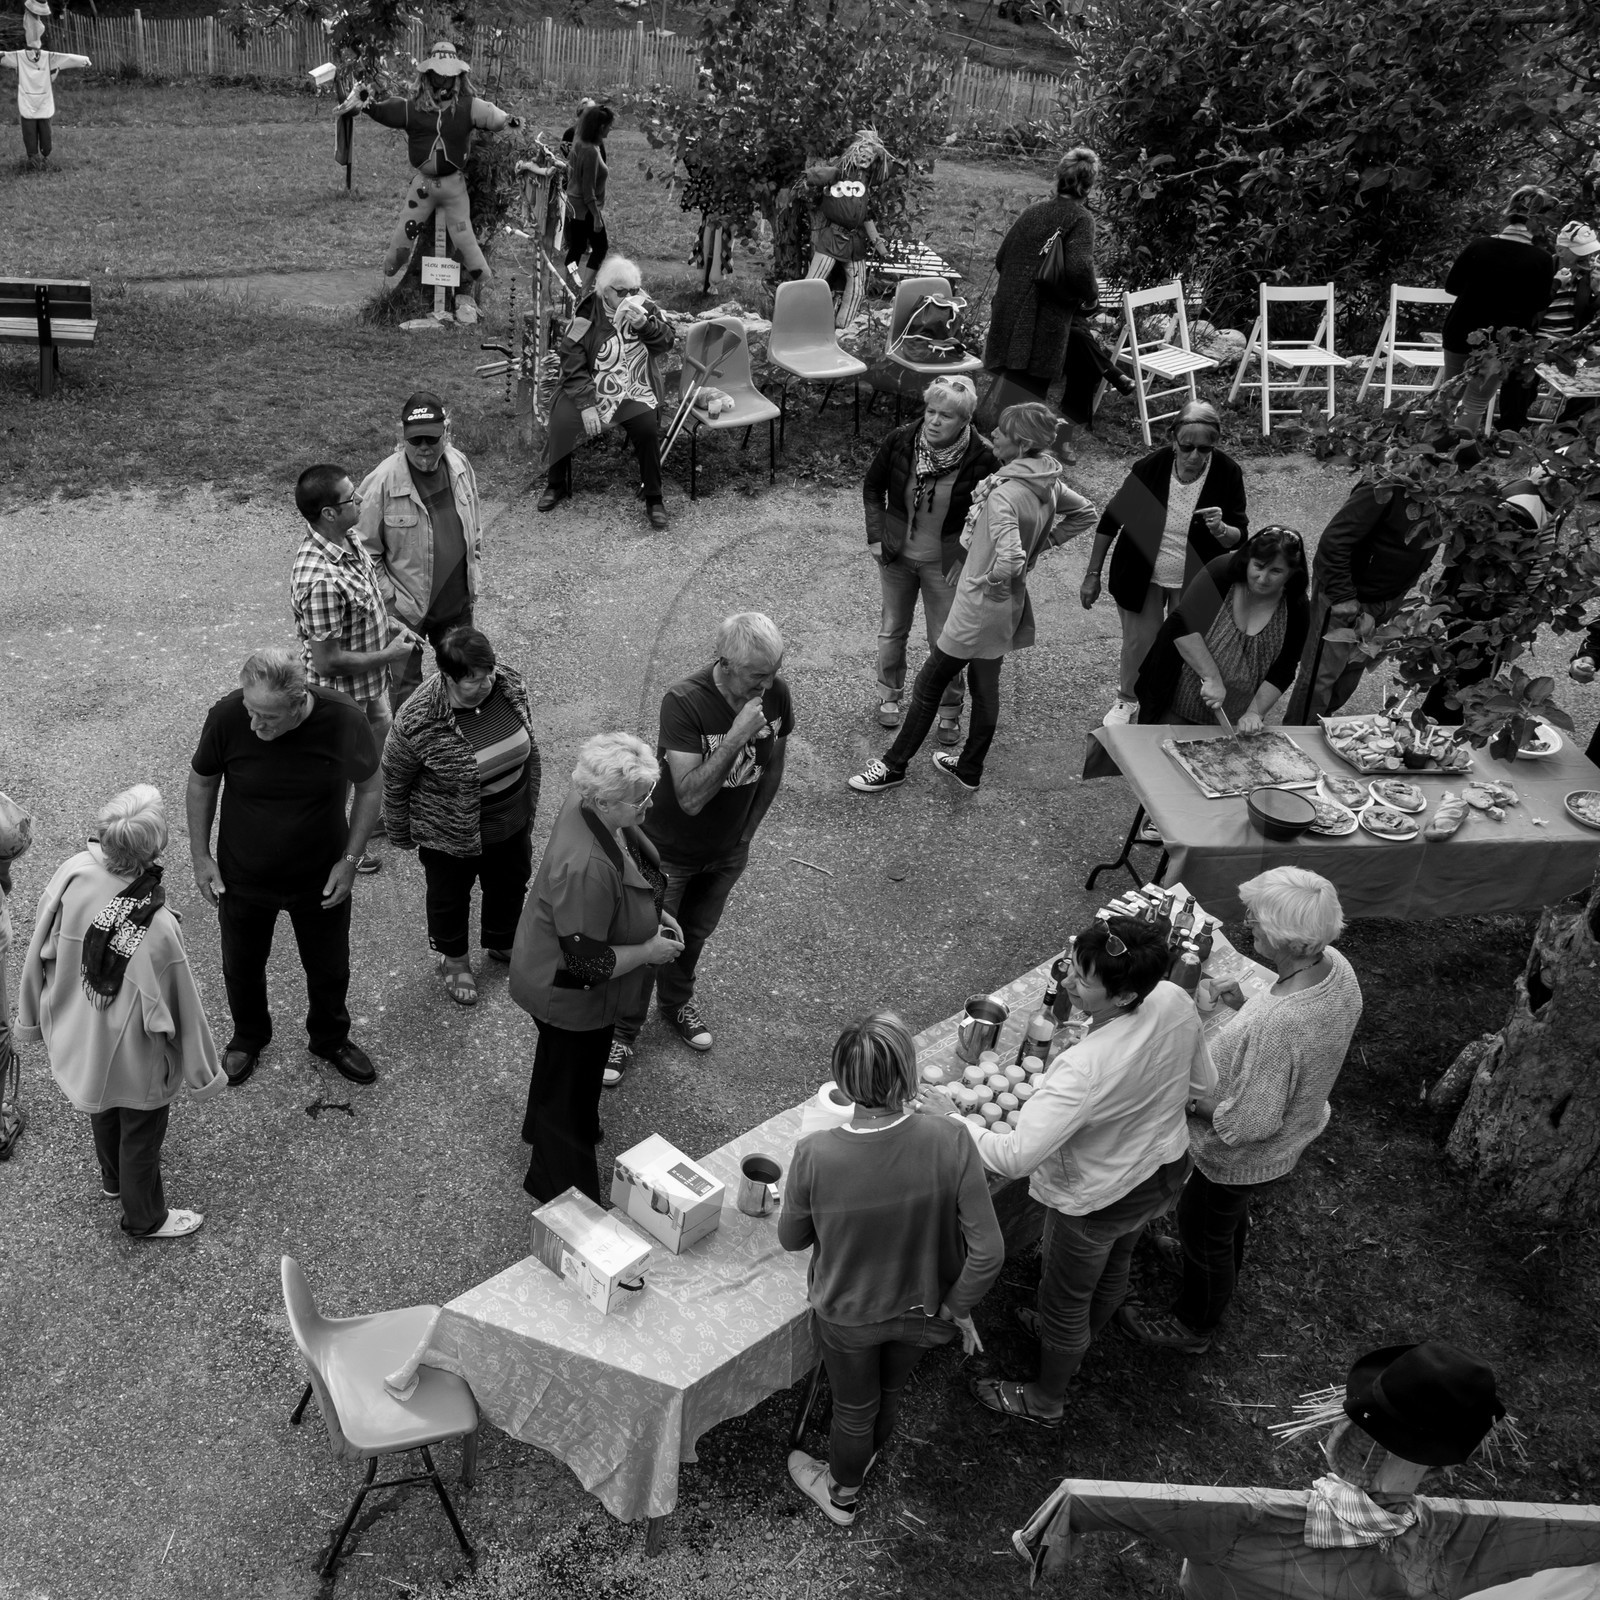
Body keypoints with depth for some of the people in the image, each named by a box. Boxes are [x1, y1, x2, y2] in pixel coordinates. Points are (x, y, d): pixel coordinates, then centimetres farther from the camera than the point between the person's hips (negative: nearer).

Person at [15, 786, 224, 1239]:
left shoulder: (72, 873, -26)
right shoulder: (156, 928, -40)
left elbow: (42, 954, -9)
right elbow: (178, 1009, -25)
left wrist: (34, 1017, 10)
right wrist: (202, 1071, -6)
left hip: (79, 1039, 6)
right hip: (134, 1059, -6)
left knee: (104, 1110, 33)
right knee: (140, 1133, 22)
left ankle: (114, 1179, 62)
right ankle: (144, 1218, 47)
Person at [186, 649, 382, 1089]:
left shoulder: (343, 719, -27)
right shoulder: (226, 716, -26)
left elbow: (369, 789, -9)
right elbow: (201, 783, -5)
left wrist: (350, 860, -11)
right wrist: (201, 856, -4)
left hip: (320, 880, 0)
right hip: (242, 877, 0)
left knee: (329, 969, 20)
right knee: (241, 968, 23)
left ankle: (331, 1040, 51)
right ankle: (248, 1037, 54)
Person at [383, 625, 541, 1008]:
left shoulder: (510, 685, -18)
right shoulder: (418, 722, -33)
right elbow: (394, 781, -15)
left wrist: (530, 802, 11)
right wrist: (401, 834, -2)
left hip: (511, 824, 5)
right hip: (450, 836, -4)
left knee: (511, 886, 27)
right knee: (450, 899, 22)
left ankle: (502, 943, 57)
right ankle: (454, 959, 52)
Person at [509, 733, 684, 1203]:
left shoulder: (586, 806, -14)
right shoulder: (586, 868, -43)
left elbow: (618, 885, 7)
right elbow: (586, 962, -34)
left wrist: (655, 915, -2)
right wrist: (648, 952, -22)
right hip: (568, 995, -9)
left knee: (559, 1061, 34)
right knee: (573, 1082, 14)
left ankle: (542, 1129, 63)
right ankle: (564, 1194, 37)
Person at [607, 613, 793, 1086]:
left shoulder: (777, 695, -17)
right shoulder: (684, 702, -32)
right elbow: (690, 797, -36)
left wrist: (747, 831, 6)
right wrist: (736, 737, -43)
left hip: (727, 852, 5)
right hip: (668, 851, -4)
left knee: (696, 933, 26)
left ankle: (677, 1000, 54)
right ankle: (623, 1032, 34)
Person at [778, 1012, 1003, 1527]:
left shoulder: (814, 1155, -33)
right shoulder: (949, 1142, -33)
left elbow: (791, 1238, -14)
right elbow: (988, 1251, -26)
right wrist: (958, 1305, -8)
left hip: (846, 1313, -1)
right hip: (920, 1309, 1)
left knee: (854, 1407, 29)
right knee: (890, 1391, 34)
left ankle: (841, 1495, 58)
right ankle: (864, 1458, 64)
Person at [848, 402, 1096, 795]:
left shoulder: (1004, 495, -30)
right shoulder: (1048, 483, -4)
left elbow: (1009, 560, -40)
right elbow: (1085, 514, 12)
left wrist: (991, 581, -20)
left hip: (980, 605, -8)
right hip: (1011, 606, 9)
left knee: (929, 683, 7)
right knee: (985, 685, 21)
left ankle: (894, 765, 21)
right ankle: (969, 769, 36)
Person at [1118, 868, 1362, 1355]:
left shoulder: (1275, 1025, -45)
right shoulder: (1336, 967, -18)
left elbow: (1249, 1124, -33)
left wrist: (1190, 1097, -20)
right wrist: (1248, 1004, -3)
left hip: (1242, 1159, -8)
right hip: (1295, 1129, 8)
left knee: (1205, 1231, 22)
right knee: (1232, 1211, 36)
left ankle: (1192, 1325, 49)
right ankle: (1223, 1268, 66)